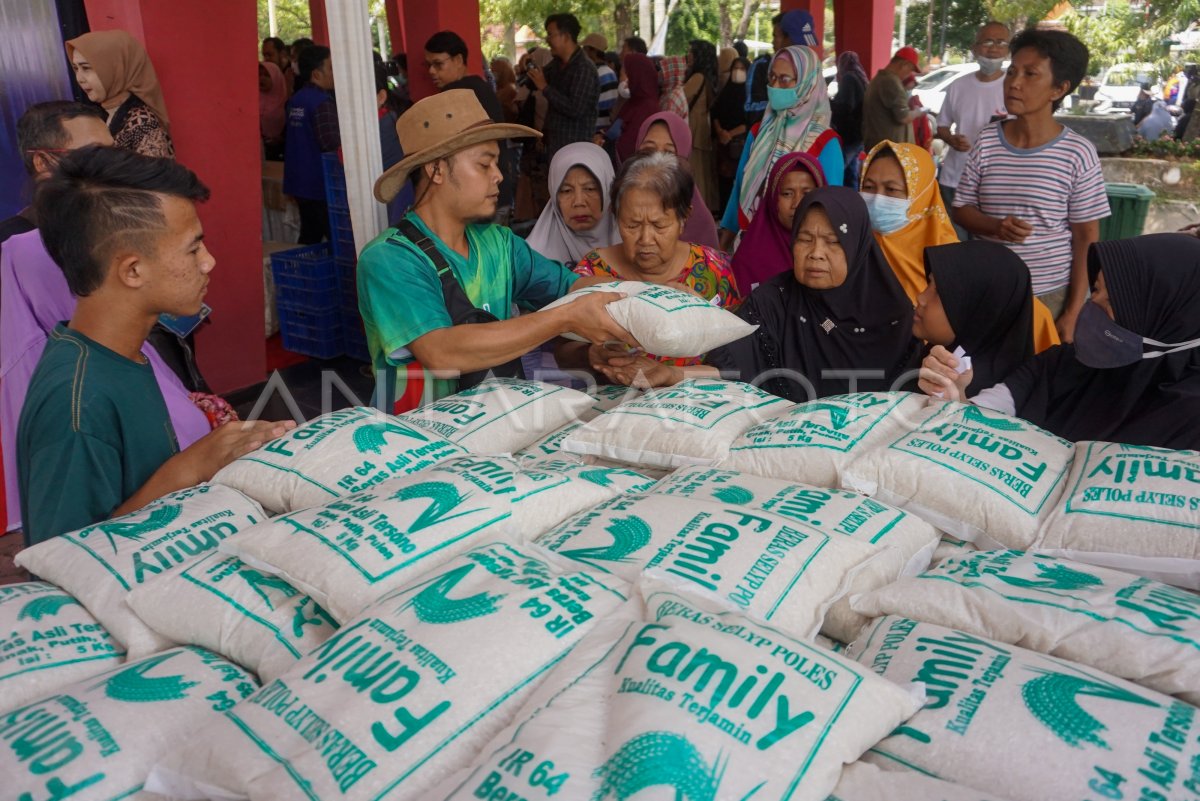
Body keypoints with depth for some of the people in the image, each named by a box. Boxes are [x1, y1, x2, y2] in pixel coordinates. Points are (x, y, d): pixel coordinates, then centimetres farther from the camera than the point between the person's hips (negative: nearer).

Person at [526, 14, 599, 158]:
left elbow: (575, 109, -25)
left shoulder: (584, 69, -16)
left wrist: (545, 87, -19)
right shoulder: (557, 64, 11)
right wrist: (528, 70, 3)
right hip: (554, 145, 8)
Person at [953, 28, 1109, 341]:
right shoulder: (986, 142, -1)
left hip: (1049, 296, -2)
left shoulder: (1078, 153, -9)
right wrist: (996, 226, -17)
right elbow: (962, 209, 5)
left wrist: (1072, 314, -7)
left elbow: (1086, 239, -4)